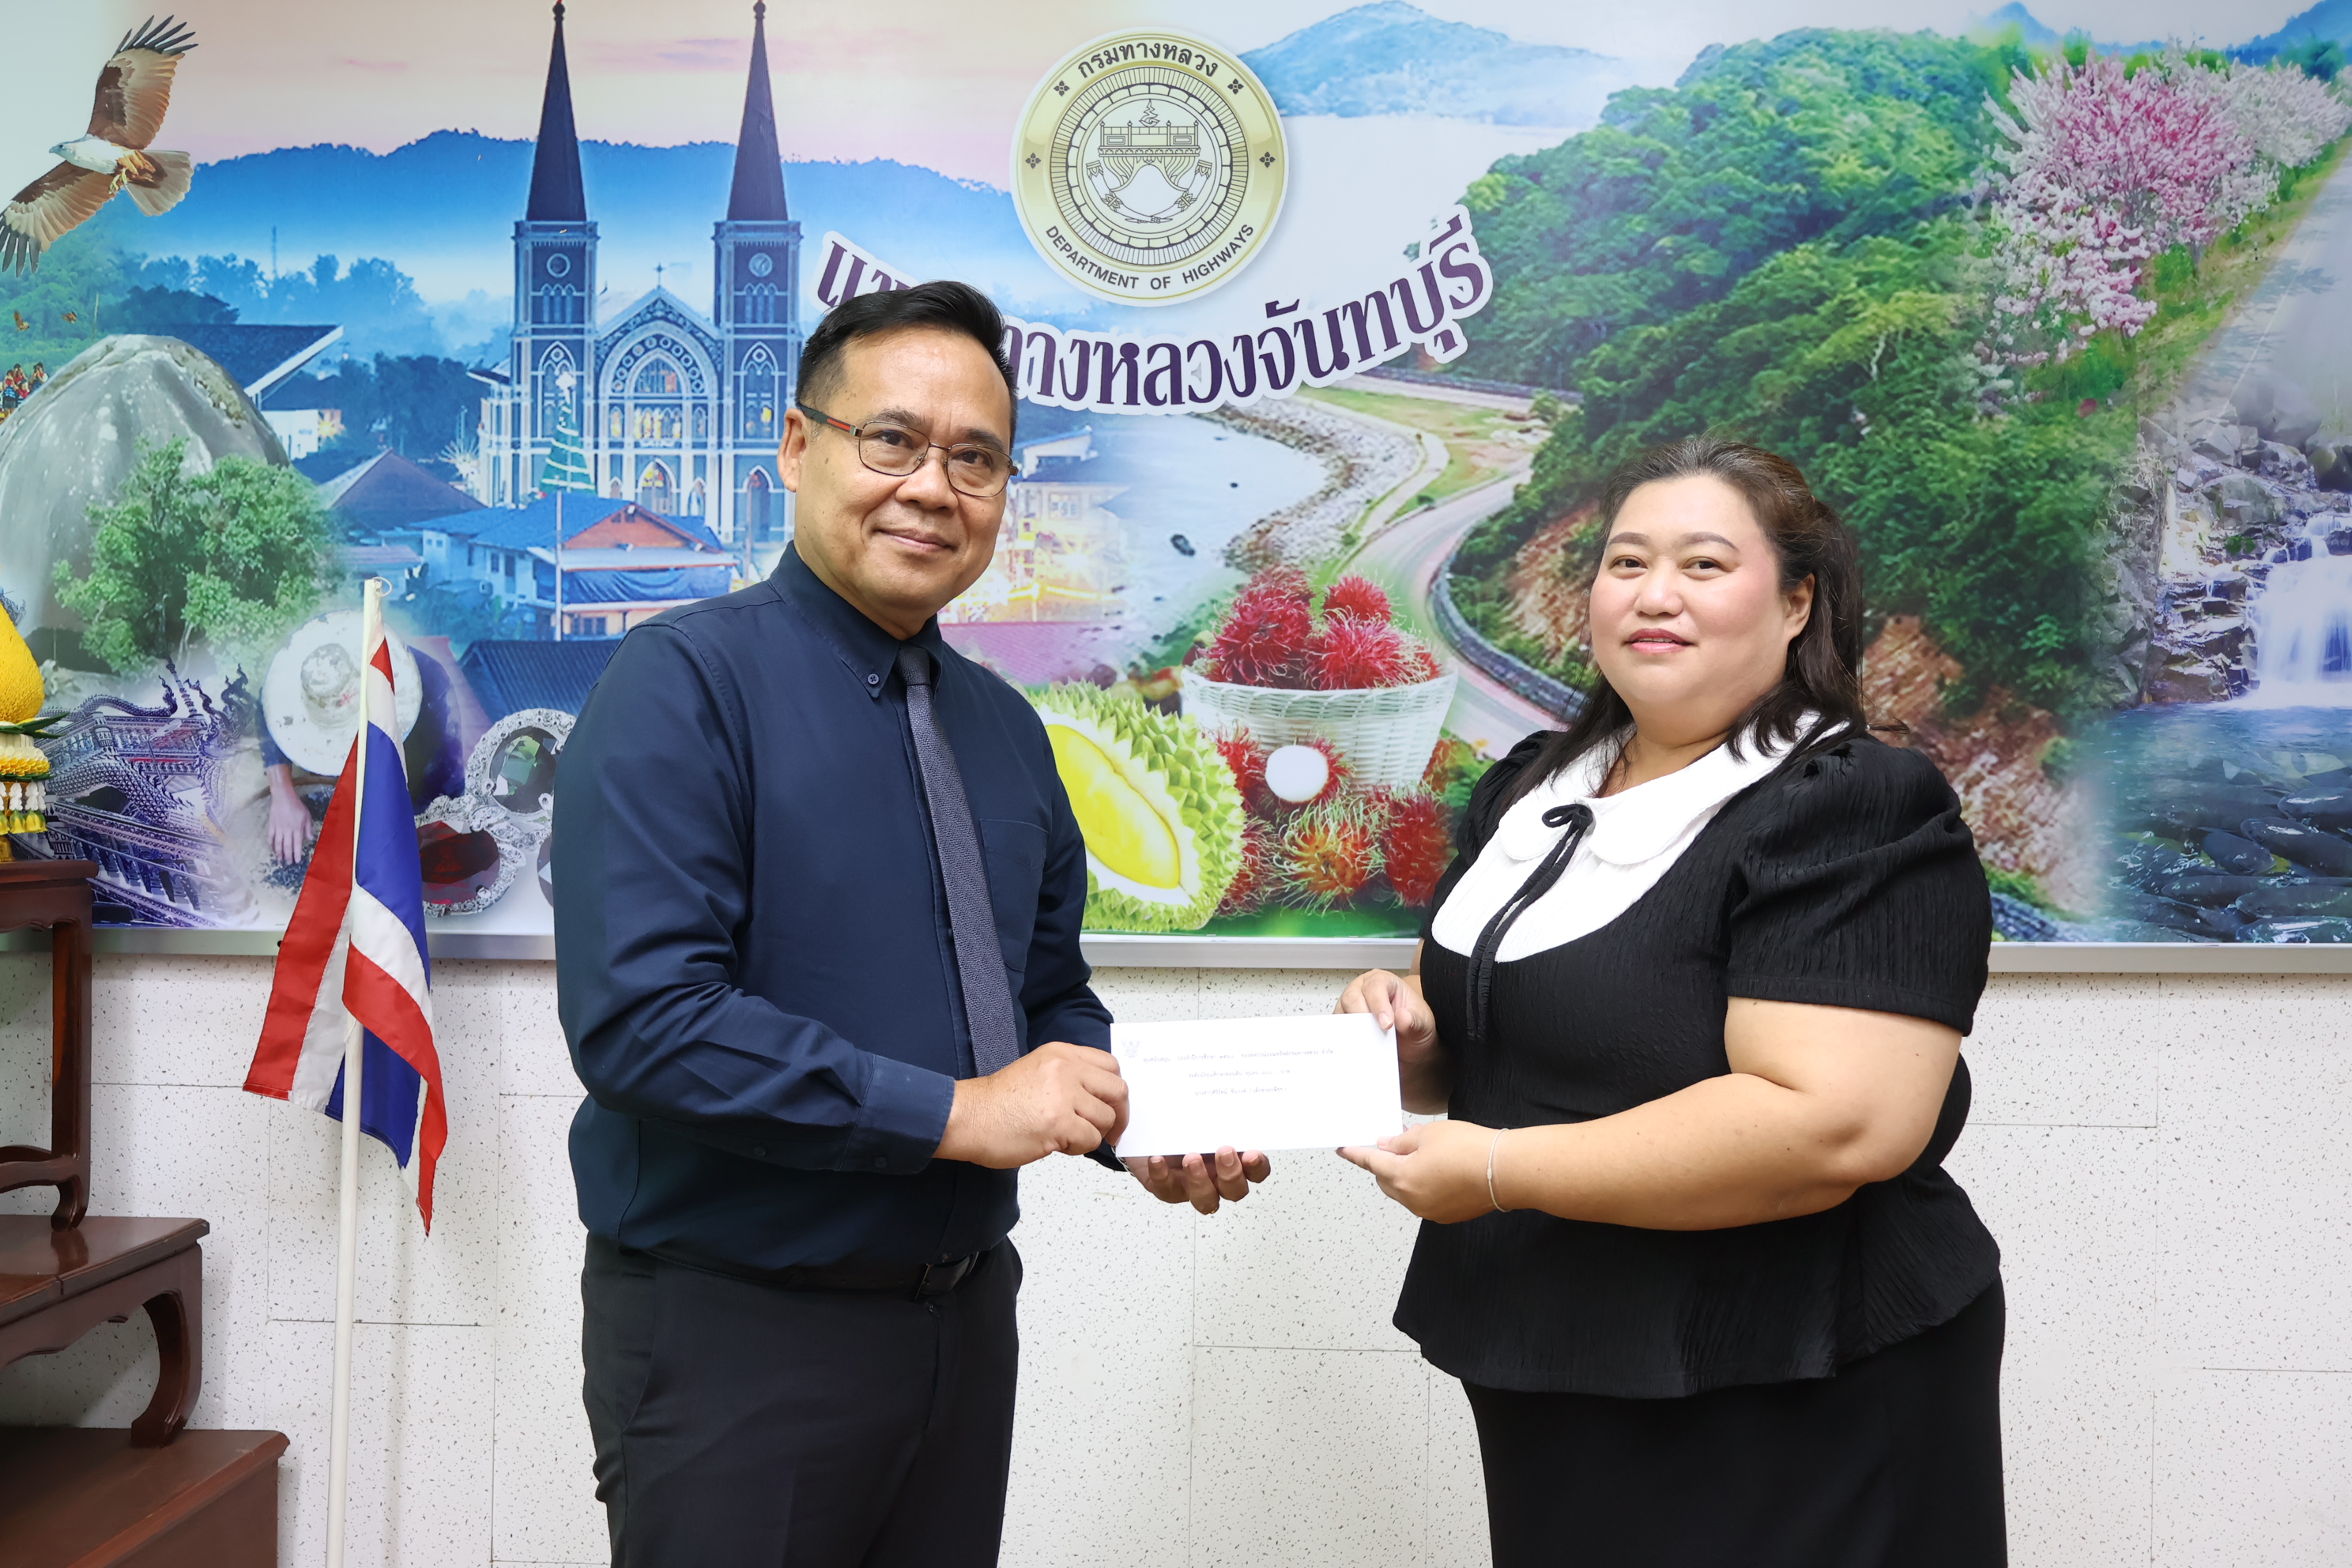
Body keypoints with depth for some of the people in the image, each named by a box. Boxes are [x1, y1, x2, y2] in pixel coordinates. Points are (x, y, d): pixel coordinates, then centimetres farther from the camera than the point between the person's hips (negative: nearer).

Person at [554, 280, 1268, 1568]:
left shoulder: (1006, 729, 9)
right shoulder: (684, 684, -14)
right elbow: (642, 1014, -24)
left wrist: (1137, 1129, -3)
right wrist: (950, 1112, -23)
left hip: (966, 1312, 7)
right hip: (734, 1339, -6)